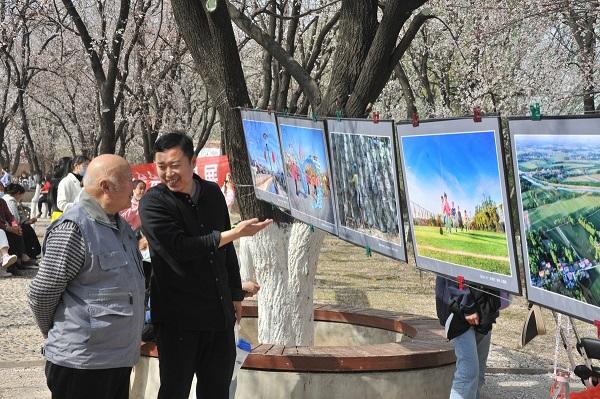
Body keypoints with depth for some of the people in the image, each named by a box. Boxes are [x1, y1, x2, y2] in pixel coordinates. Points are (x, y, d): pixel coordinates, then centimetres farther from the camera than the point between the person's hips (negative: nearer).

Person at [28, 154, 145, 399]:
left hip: (120, 358, 8)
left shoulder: (120, 226, 11)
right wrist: (57, 336, 4)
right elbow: (41, 295, -12)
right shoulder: (73, 229, -17)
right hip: (83, 362, -8)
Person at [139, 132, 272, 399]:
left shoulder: (212, 193, 7)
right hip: (177, 315, -5)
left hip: (220, 313, 5)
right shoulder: (153, 202, -10)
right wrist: (235, 233, -18)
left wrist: (236, 294, 19)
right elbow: (178, 249, -22)